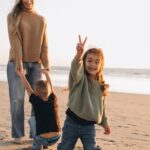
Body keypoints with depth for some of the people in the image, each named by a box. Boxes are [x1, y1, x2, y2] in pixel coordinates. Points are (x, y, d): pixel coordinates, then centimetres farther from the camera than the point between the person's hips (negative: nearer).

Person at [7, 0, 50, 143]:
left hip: (36, 63, 3)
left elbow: (44, 44, 6)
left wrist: (46, 64, -7)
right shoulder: (13, 17, 5)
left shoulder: (41, 20, 13)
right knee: (17, 99, -8)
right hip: (16, 63, -3)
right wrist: (18, 61, -19)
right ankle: (18, 134, 1)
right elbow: (14, 40, -8)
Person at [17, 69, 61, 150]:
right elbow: (51, 88, 21)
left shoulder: (36, 102, -7)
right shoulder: (53, 100, 2)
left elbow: (28, 88, 8)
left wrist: (22, 75, 22)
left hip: (43, 140, -4)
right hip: (56, 138, 4)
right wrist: (47, 74, 36)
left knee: (32, 120, 21)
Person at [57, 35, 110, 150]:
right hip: (72, 123, -3)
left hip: (89, 125, 3)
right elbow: (75, 67, -35)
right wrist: (79, 54, -56)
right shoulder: (80, 78, -11)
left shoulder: (101, 86, 5)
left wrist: (104, 122, 23)